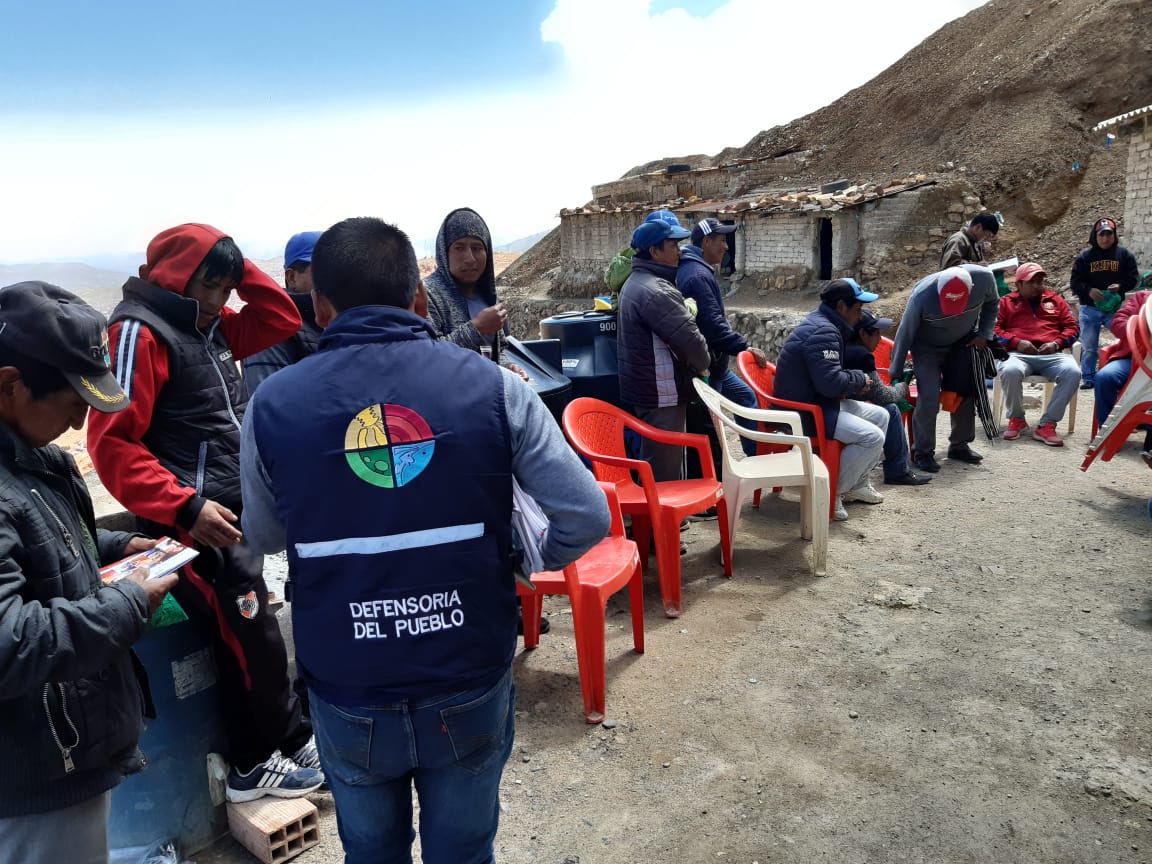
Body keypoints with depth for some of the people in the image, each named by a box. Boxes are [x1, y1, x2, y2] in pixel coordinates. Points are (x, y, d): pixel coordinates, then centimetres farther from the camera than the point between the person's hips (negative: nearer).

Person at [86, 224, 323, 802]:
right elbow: (112, 443, -18)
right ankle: (279, 750, 20)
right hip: (193, 519, -8)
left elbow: (281, 322, 19)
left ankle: (256, 758, 29)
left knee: (244, 638, 15)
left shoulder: (208, 325, 12)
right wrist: (185, 508, -23)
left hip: (234, 508, 9)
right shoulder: (140, 331, -13)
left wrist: (240, 269, 6)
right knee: (252, 640, 0)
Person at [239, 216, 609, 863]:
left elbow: (265, 539, 7)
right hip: (471, 682, 0)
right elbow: (587, 519, -12)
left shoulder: (274, 404, -9)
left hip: (348, 694, 1)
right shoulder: (491, 385, -11)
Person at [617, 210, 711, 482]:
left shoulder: (635, 282, 12)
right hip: (661, 394, -11)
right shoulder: (657, 291, -23)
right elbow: (690, 340, -23)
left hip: (642, 389, 11)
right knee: (664, 473, -1)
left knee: (653, 467, 21)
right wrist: (702, 365, -4)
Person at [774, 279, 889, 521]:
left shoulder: (821, 324, 15)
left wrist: (856, 382, 3)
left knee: (880, 416, 15)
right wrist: (860, 379, -10)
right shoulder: (823, 332, -21)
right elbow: (831, 382, -30)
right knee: (872, 437, -20)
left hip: (816, 402, 11)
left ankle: (857, 483, 22)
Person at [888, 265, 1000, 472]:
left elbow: (992, 304, 0)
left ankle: (959, 445, 24)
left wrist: (984, 334, -12)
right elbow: (905, 334, -21)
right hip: (928, 349, -4)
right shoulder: (922, 295, -35)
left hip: (964, 344, 4)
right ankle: (922, 452, -1)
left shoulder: (984, 278, -27)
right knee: (929, 397, -16)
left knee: (967, 393, 7)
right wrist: (896, 374, -14)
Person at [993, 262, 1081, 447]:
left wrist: (1056, 343, -1)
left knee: (1072, 372, -31)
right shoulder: (1006, 302, 20)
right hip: (1019, 353, -2)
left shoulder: (1055, 300, 27)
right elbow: (994, 328, 9)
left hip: (1051, 355, 2)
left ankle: (1047, 424, -23)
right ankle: (1016, 419, -12)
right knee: (1010, 371, -39)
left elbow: (1072, 326, 20)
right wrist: (1016, 342, -8)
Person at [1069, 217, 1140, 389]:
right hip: (1089, 309, 0)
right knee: (1089, 347, 6)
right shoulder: (1084, 257, 1)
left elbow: (1133, 277, 4)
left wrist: (1120, 286, -17)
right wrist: (1088, 291, -22)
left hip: (1115, 307, 0)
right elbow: (1075, 282, -3)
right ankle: (1089, 378, 16)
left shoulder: (1124, 254, 3)